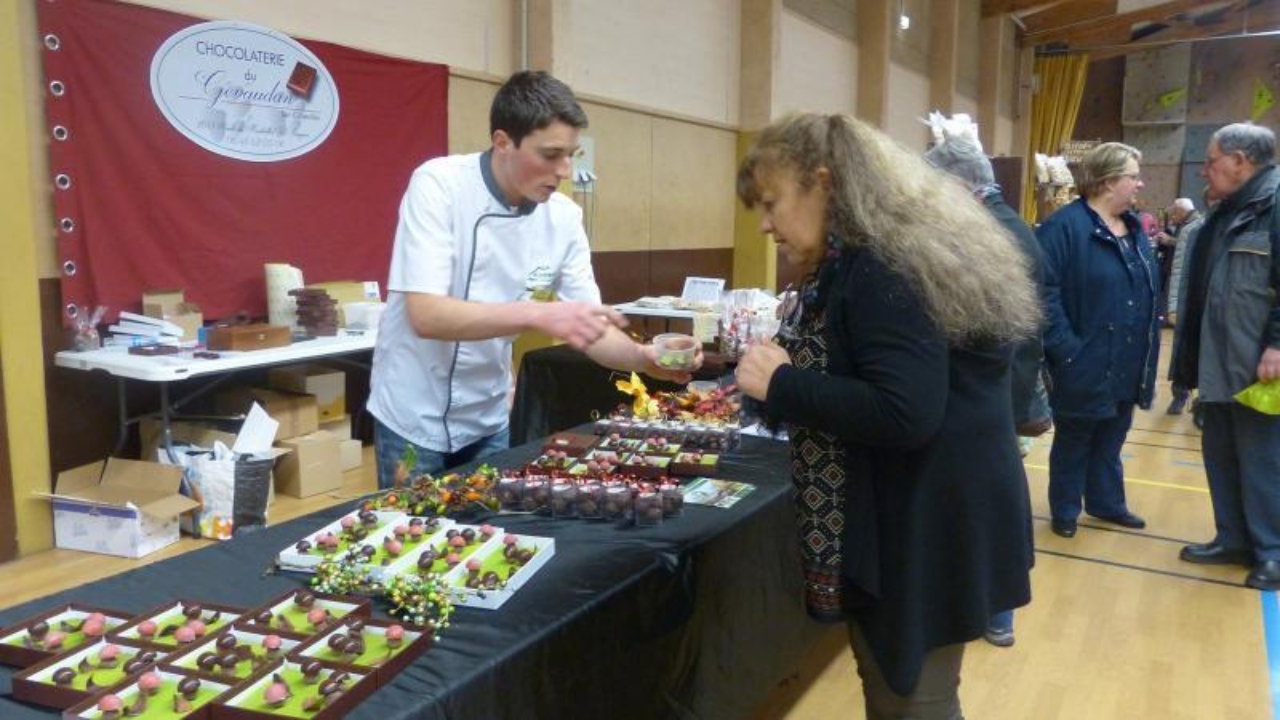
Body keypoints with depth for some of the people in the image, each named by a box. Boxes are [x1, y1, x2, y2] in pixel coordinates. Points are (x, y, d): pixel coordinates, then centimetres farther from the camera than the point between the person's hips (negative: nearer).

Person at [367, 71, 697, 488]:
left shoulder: (564, 217, -7)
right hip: (415, 419, -4)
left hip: (488, 420, 4)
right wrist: (537, 314, -39)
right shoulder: (438, 185, -20)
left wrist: (645, 358, -23)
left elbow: (591, 330, -3)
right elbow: (425, 315, -28)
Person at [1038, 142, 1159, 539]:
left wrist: (1149, 351, 10)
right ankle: (1064, 511, 25)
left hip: (1126, 367, 7)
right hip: (1085, 365, -7)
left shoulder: (1134, 228, 11)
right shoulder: (1065, 226, -16)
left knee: (1110, 440, 20)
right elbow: (1044, 291, -22)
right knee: (1073, 441, 9)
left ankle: (1106, 503, 36)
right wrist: (1065, 348, -24)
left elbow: (1149, 292, 17)